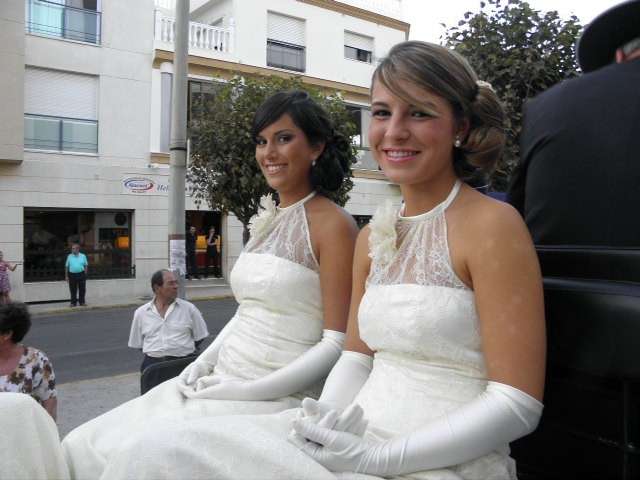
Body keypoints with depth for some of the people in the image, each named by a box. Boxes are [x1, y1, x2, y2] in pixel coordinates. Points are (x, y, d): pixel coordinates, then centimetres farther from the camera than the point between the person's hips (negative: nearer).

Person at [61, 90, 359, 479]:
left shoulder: (334, 224, -10)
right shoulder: (266, 222, 13)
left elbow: (339, 342, -13)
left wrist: (250, 390, -16)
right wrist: (202, 363, 4)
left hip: (281, 399, -7)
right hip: (224, 382, 7)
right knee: (85, 445, -1)